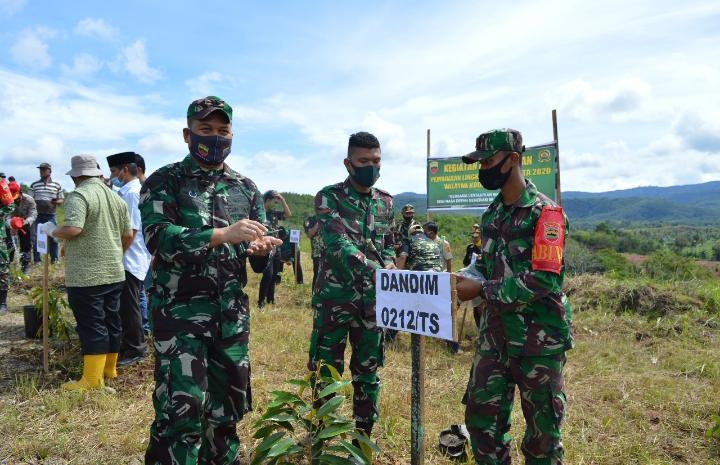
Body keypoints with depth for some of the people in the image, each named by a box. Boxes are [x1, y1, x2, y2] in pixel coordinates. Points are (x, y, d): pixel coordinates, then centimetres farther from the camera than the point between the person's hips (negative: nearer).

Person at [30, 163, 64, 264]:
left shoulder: (57, 185, 4)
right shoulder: (34, 185, 6)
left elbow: (62, 200, 8)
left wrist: (55, 202, -12)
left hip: (51, 216, -1)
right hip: (37, 215, 1)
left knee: (53, 237, 3)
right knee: (36, 237, 4)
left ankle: (54, 259, 14)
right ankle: (37, 260, 12)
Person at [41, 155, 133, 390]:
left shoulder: (79, 195, -10)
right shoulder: (116, 197, 12)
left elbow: (73, 229, -23)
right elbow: (128, 235, 12)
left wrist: (51, 231, -4)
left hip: (86, 275, -7)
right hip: (114, 272, 7)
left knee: (91, 325, -2)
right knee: (111, 320, 14)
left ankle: (92, 378, 3)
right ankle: (109, 368, 27)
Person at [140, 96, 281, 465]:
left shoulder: (246, 188, 11)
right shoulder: (164, 182, 0)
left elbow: (260, 255, 9)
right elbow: (158, 237, -17)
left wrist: (262, 248, -15)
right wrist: (223, 234, -28)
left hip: (232, 313, 4)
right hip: (180, 309, -4)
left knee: (226, 406, 15)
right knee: (182, 407, -9)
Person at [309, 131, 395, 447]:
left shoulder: (386, 202, 8)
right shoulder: (329, 197, -8)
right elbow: (339, 244, -23)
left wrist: (389, 265, -4)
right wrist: (377, 272, -34)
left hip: (373, 301, 4)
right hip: (334, 299, -4)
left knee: (368, 372, 13)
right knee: (325, 372, 7)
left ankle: (364, 435, 30)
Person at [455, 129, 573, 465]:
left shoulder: (544, 212, -14)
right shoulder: (492, 214, 9)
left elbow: (543, 280, -23)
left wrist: (482, 291, -21)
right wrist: (467, 277, -3)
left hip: (539, 339, -6)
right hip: (495, 333, 7)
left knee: (542, 428, 11)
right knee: (481, 415, 12)